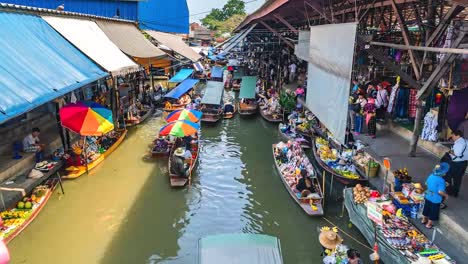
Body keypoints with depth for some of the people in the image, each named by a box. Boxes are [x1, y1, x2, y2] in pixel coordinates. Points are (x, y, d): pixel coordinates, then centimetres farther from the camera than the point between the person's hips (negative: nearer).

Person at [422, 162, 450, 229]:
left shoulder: (431, 176, -7)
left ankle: (424, 220, 44)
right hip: (435, 200, -6)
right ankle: (429, 224, 29)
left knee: (426, 209, 26)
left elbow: (426, 183, 9)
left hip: (427, 197, 6)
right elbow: (440, 192, -31)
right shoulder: (441, 180, -29)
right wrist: (445, 195, -13)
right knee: (433, 212, 15)